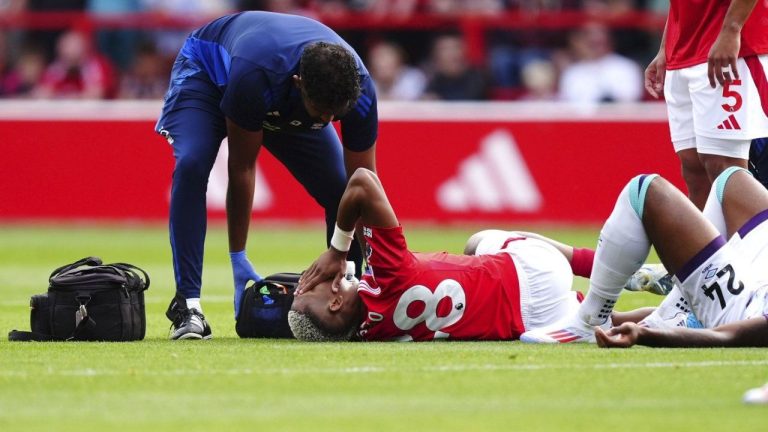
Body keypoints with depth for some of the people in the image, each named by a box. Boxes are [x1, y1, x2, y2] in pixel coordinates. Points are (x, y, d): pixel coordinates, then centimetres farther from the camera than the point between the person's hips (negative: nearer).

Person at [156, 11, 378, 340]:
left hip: (285, 106, 4)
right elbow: (242, 168, -33)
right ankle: (187, 304, -28)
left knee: (340, 193, -11)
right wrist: (238, 259, -28)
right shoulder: (255, 76, -46)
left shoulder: (359, 91, -34)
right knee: (191, 166, -31)